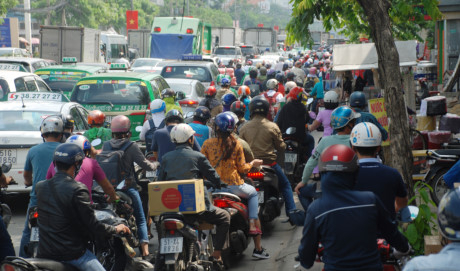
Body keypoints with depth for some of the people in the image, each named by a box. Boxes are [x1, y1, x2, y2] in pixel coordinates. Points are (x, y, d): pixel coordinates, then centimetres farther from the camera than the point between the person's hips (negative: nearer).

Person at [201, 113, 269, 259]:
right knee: (253, 193, 29)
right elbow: (242, 168, -2)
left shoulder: (207, 144, -2)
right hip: (233, 185, -1)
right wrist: (252, 164, 18)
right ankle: (253, 223, 10)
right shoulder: (236, 144, -4)